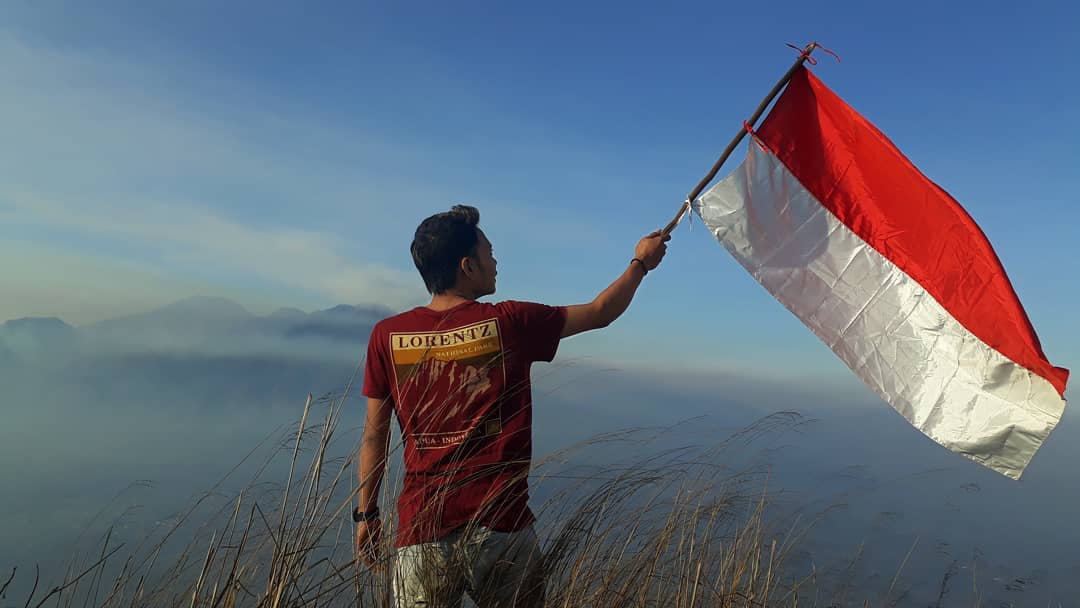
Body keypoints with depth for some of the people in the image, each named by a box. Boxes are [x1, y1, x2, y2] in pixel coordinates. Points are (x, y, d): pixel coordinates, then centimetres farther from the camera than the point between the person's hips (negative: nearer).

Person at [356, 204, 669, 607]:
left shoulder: (386, 336, -2)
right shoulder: (510, 322, -7)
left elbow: (374, 436, 3)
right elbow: (600, 313, 6)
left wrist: (366, 514, 14)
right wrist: (641, 262, 22)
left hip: (421, 531, 2)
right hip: (500, 526, -1)